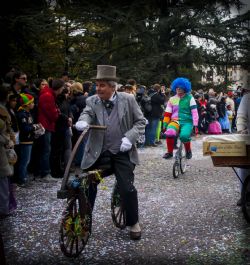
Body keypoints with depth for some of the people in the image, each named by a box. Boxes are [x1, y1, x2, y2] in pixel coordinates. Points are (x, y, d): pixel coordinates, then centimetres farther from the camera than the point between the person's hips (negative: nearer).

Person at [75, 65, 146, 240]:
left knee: (128, 189, -4)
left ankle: (133, 222, 21)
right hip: (97, 152, 2)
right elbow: (87, 113, -17)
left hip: (122, 152, -2)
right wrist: (82, 121, -41)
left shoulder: (128, 99, -4)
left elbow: (141, 122, 0)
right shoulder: (92, 101, 1)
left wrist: (129, 137, -15)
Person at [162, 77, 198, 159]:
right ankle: (169, 152, -6)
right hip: (175, 121, 2)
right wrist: (165, 124, 8)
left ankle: (188, 151, 2)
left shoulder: (189, 98, 3)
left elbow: (194, 112, -1)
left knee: (184, 136, -31)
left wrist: (195, 124, -8)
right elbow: (167, 113, 13)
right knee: (169, 133, -30)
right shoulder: (172, 99, 11)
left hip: (187, 122, -2)